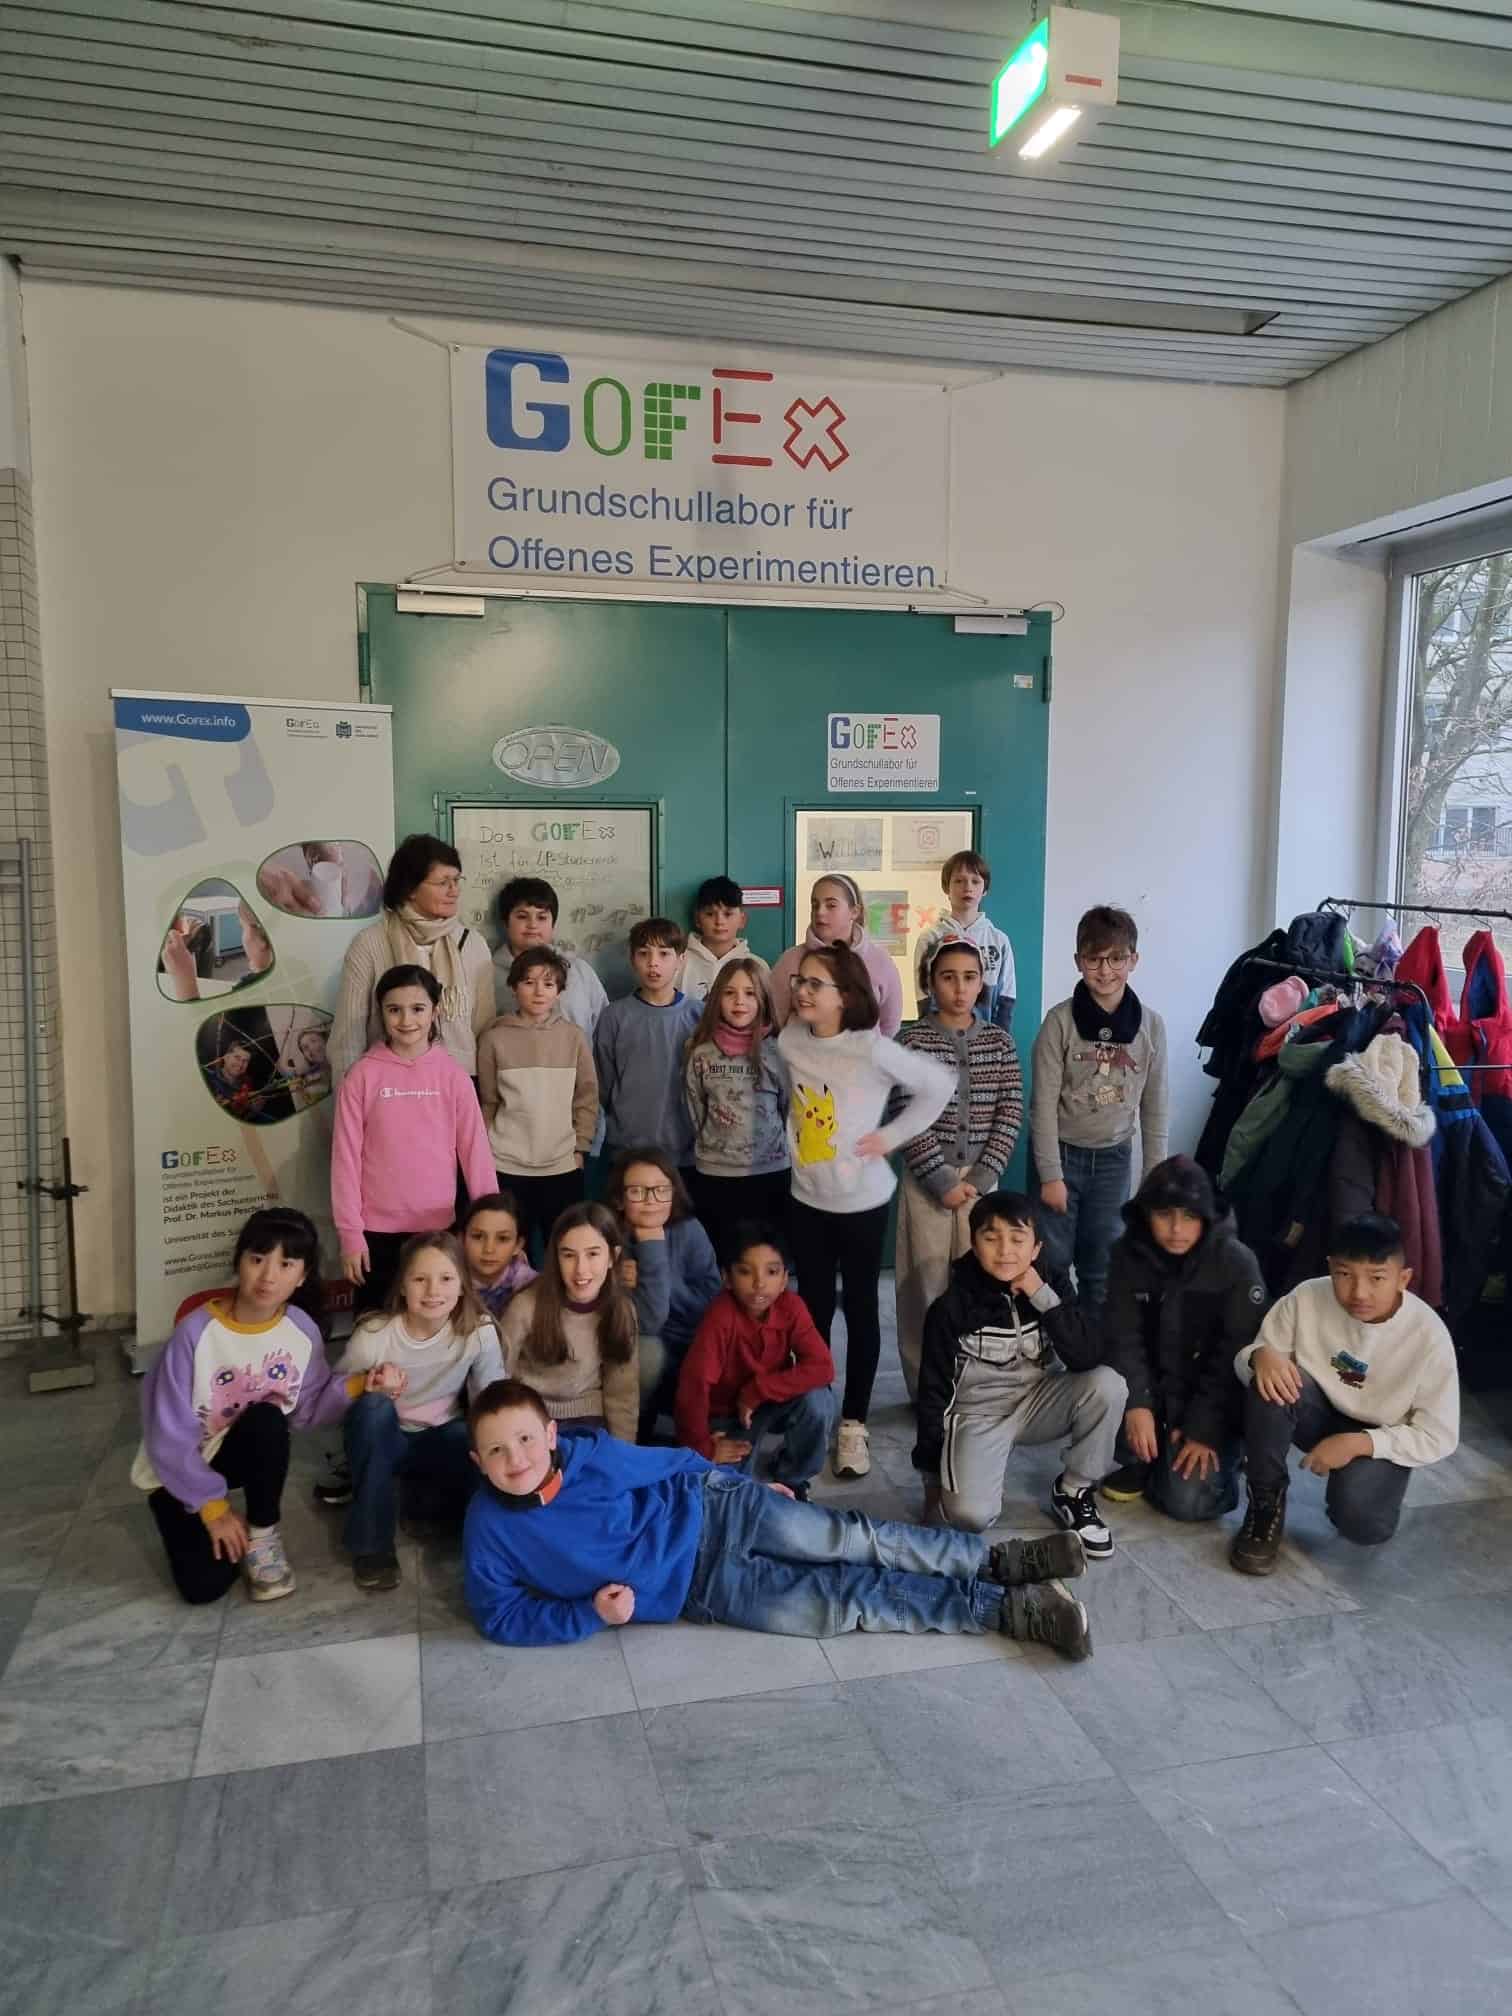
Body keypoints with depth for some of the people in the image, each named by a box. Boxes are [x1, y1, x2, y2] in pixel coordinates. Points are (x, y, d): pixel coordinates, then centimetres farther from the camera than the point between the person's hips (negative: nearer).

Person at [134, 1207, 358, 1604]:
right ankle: (215, 1525, 14)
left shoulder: (303, 1331, -14)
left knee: (267, 1419, -33)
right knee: (205, 1585, -20)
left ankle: (262, 1536, -10)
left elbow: (306, 1409, -5)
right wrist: (213, 1507, -20)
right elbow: (169, 1438, -20)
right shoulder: (196, 1333, -26)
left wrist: (357, 1386, -22)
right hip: (178, 1472, -3)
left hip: (241, 1454, 3)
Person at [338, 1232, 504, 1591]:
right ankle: (371, 1544, -19)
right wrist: (369, 1389, -35)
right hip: (382, 1440, -1)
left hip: (439, 1440, 1)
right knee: (374, 1408, -35)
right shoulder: (373, 1335, -23)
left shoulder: (479, 1332, -19)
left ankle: (435, 1505, 5)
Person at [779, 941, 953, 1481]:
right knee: (813, 1308, 13)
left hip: (861, 1202, -4)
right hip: (805, 1199, 4)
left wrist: (891, 1136, -13)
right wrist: (795, 1133, 1)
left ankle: (853, 1423, 20)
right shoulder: (789, 1041, -3)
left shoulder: (871, 1048, -18)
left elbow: (940, 1085, -12)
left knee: (860, 1309, 8)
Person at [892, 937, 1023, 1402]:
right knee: (926, 1283, 3)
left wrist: (980, 1178, -9)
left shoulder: (999, 1041, 4)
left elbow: (1011, 1114, 0)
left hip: (981, 1178, 2)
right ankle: (927, 1389, 15)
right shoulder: (912, 1042, -5)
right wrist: (942, 1180, -13)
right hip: (928, 1179, -2)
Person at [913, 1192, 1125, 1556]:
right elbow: (934, 1389, -7)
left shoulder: (1052, 1287, -7)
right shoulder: (952, 1308, -14)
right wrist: (932, 1473, -4)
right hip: (978, 1413, -3)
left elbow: (1088, 1358, -20)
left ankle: (1072, 1491, -4)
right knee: (968, 1514, -29)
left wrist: (1043, 1297, -27)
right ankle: (985, 1467, 9)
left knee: (1108, 1384, -26)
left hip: (1038, 1403, 3)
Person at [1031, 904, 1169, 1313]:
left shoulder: (1150, 1024, -2)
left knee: (1104, 1266, 10)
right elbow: (1044, 1103, -10)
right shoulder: (1061, 1020, -11)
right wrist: (1051, 1174, -12)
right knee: (1051, 1261, 2)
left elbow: (1154, 1107, 4)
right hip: (1063, 1153, -2)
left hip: (1114, 1158, 3)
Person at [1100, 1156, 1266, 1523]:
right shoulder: (1129, 1253, -9)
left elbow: (1236, 1354, -17)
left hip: (1212, 1397, -3)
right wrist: (1136, 1404, -24)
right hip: (1152, 1383, 4)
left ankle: (1220, 1456, 15)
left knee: (1187, 1501, -18)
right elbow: (1122, 1335, -12)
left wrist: (1203, 1427, -19)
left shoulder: (1237, 1263, -18)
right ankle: (1140, 1460, 2)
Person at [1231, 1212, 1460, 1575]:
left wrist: (1357, 1443, -28)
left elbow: (1439, 1437, -16)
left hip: (1381, 1439, -2)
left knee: (1358, 1521, -31)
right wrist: (1261, 1354, -35)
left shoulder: (1429, 1335, -24)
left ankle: (1361, 1497, 7)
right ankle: (1266, 1503, -12)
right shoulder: (1306, 1299, -20)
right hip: (1318, 1413, 2)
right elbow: (1246, 1360, -10)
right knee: (1269, 1384, -31)